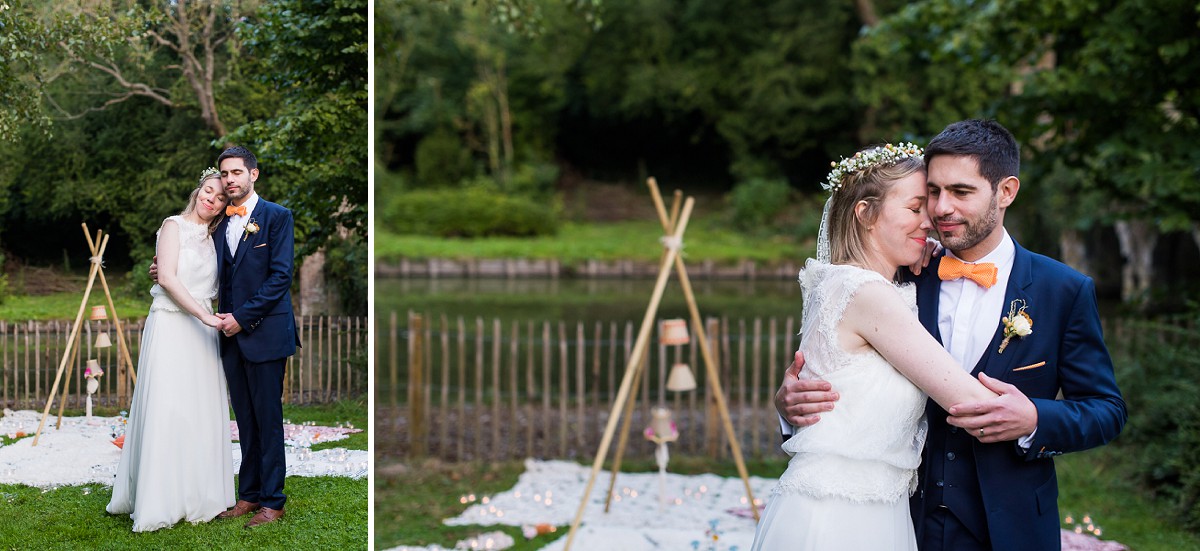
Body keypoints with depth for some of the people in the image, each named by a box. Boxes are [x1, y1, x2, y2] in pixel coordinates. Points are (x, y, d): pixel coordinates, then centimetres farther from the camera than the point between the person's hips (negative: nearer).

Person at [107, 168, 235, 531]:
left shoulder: (212, 239, 17)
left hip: (201, 328, 6)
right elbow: (167, 278, -12)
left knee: (201, 412, 5)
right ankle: (160, 501, -1)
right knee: (167, 410, -7)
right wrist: (204, 315, -17)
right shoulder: (175, 226, -1)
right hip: (171, 326, -6)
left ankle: (197, 496, 11)